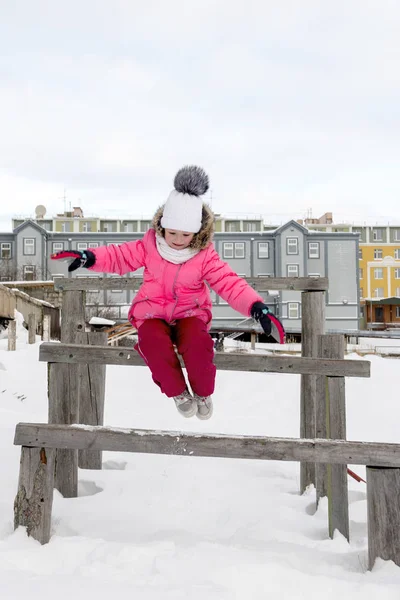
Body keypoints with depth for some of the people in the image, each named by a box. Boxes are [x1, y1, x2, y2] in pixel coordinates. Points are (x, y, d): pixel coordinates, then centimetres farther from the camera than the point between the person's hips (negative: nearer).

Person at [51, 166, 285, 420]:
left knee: (198, 343, -36)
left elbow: (230, 283, -14)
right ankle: (178, 391, -11)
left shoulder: (205, 256, -8)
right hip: (152, 313, 1)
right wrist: (90, 257, -19)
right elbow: (121, 256, 0)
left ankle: (203, 393, -6)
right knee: (153, 342, -36)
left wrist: (256, 307, -29)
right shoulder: (150, 245, -4)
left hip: (190, 314, -1)